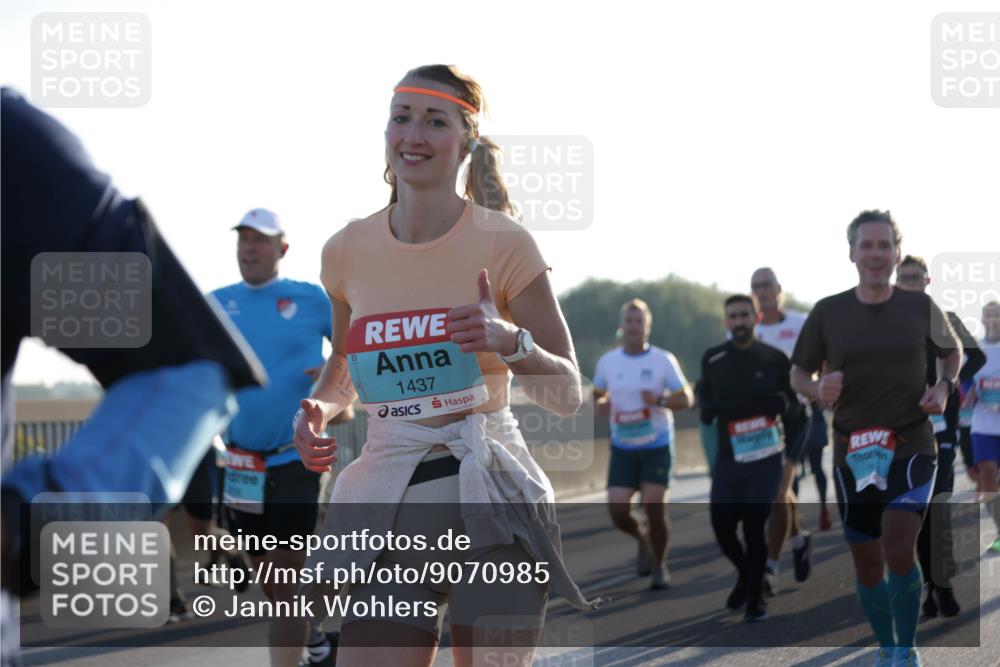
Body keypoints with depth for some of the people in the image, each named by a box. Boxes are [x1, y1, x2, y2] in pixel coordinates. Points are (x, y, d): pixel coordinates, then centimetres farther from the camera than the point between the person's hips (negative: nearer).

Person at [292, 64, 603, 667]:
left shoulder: (503, 242, -3)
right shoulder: (348, 251, 6)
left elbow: (569, 395, -1)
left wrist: (509, 341, -20)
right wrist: (320, 409, 1)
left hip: (491, 506, -2)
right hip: (388, 504, 3)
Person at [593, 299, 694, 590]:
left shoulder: (663, 360, -5)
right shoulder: (608, 361, 3)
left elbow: (686, 399, -3)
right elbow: (598, 395, 16)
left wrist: (660, 400, -22)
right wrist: (600, 406, -7)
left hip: (657, 446, -2)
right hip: (623, 448, 2)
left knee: (654, 506, -11)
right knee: (618, 511, -7)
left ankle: (659, 566, 12)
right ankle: (643, 541, 27)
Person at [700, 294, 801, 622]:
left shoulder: (774, 359, -2)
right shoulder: (712, 359, 3)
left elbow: (795, 406, 4)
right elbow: (704, 394, 16)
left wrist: (783, 404, -19)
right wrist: (706, 409, -7)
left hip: (764, 457, -2)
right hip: (728, 456, 2)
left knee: (755, 527, -5)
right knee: (722, 526, 0)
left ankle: (755, 596, 13)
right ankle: (745, 575, 30)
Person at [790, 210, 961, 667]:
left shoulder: (921, 308, 1)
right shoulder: (827, 313, 1)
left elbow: (952, 350, 19)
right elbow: (798, 374, 9)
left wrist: (944, 386, -1)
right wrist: (818, 390, -13)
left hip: (912, 449, -2)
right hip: (854, 454, 2)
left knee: (899, 550, -19)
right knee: (867, 564, 7)